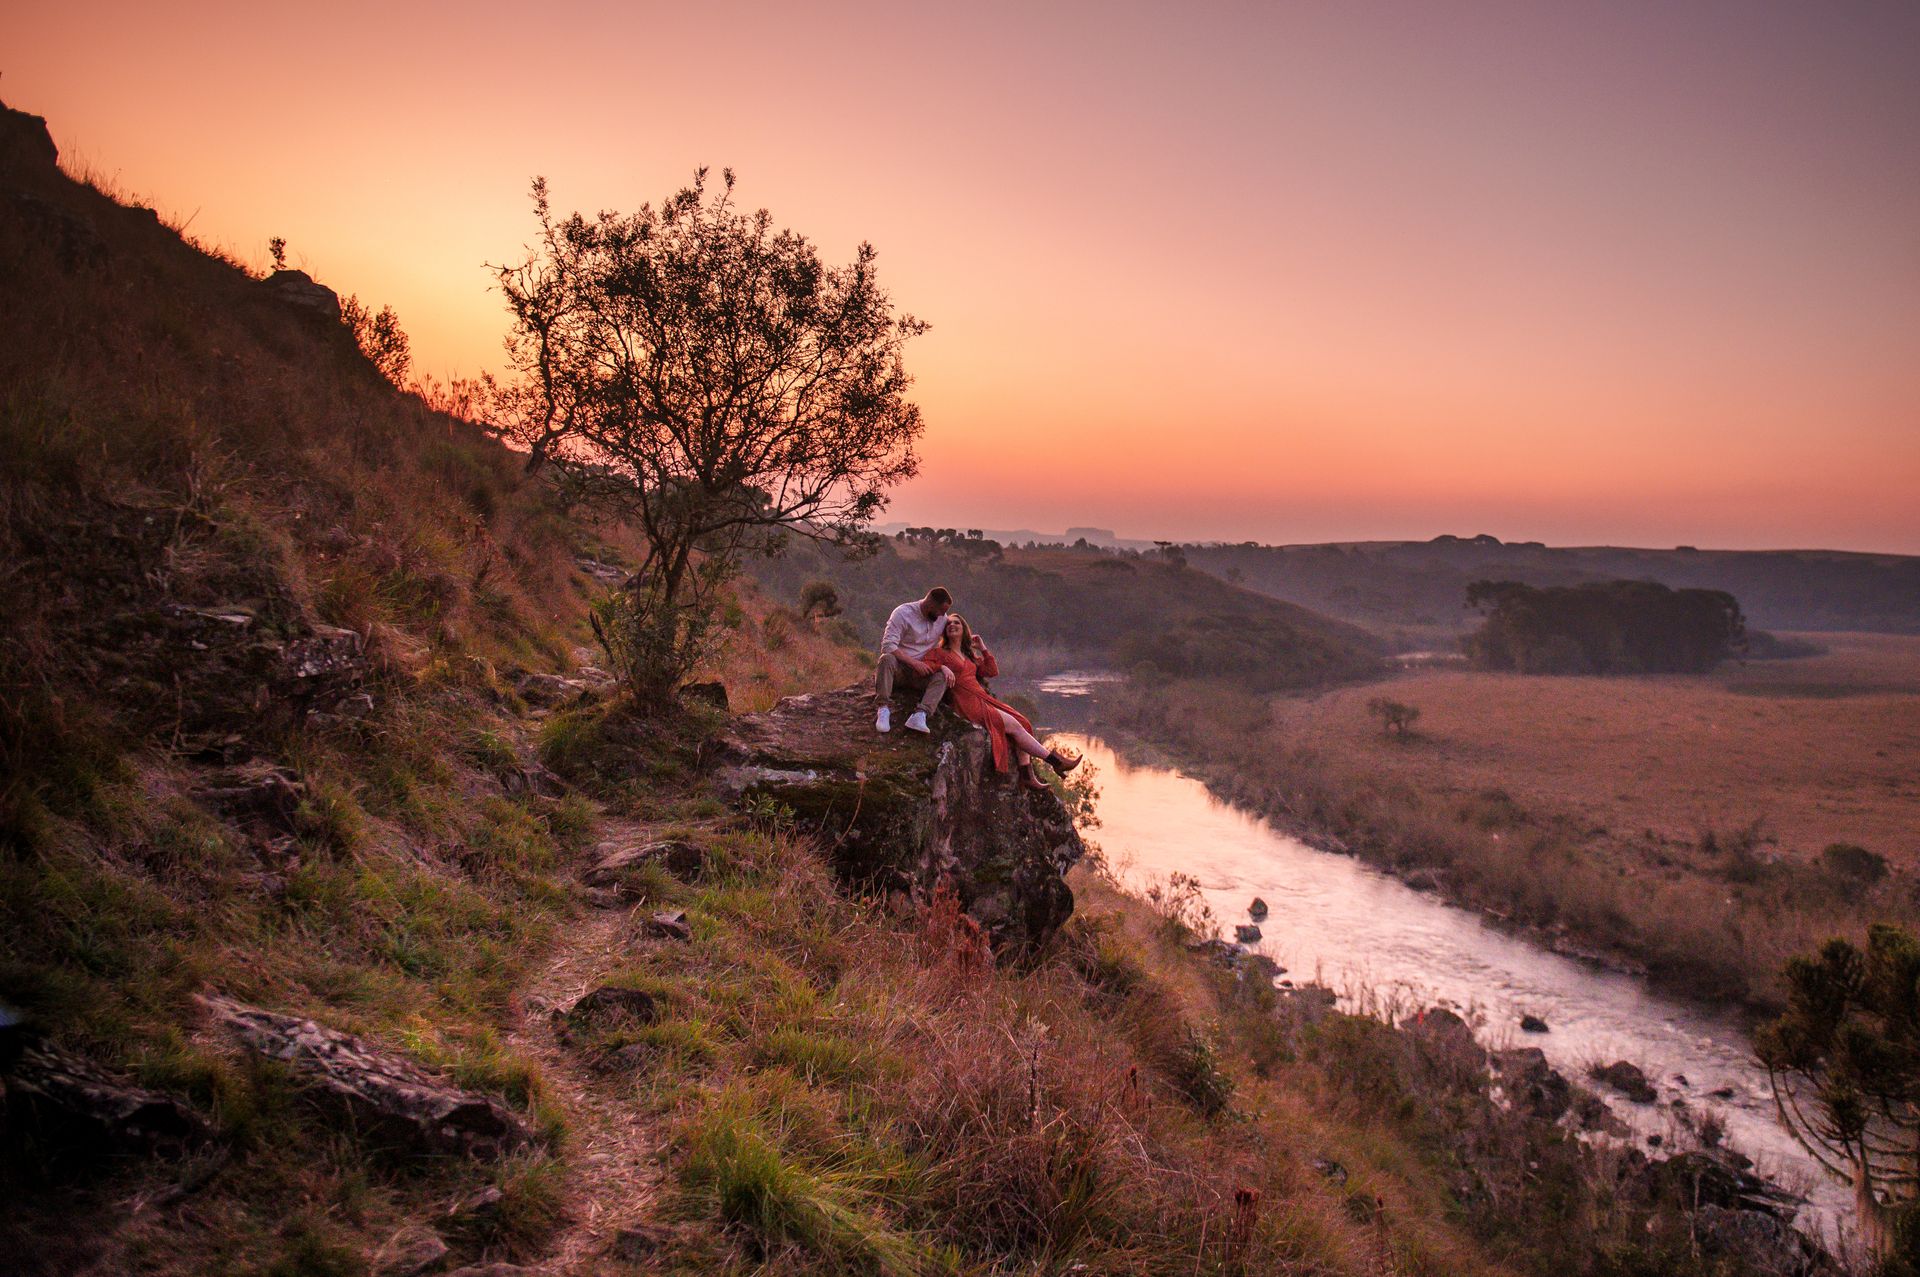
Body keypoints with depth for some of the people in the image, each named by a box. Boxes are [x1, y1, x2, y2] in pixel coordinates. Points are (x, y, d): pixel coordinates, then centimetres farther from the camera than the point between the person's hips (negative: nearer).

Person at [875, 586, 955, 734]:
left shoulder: (942, 618, 3)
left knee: (942, 677, -25)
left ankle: (919, 715, -44)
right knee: (887, 659, -37)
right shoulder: (903, 613, -14)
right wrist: (914, 662, -26)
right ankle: (884, 709, -40)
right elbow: (888, 646, -21)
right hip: (899, 665, -4)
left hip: (922, 669, 4)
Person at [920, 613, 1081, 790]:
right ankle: (1054, 760, -8)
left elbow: (992, 671, 22)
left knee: (1021, 721, -10)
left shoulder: (969, 654, 25)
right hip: (967, 704, -8)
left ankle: (1027, 775, -14)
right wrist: (942, 667, -28)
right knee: (1013, 726, -14)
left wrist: (983, 649, 16)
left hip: (983, 698, 8)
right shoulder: (940, 652, 5)